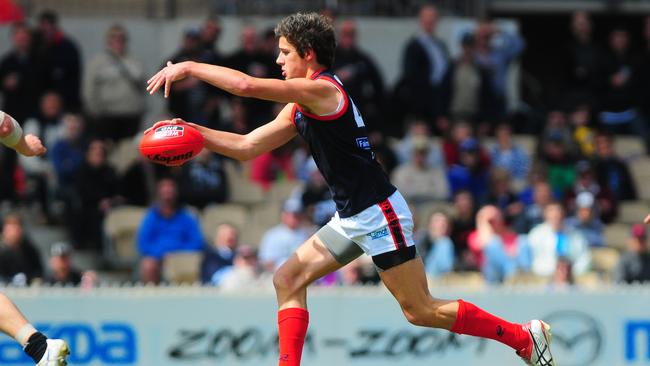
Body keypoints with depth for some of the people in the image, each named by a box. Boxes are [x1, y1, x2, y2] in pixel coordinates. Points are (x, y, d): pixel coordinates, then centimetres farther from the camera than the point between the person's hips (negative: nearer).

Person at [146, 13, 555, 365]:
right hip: (352, 218, 10)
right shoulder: (299, 110, 14)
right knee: (288, 280, 6)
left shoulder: (322, 90, -16)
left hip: (379, 213, -10)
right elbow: (246, 146, 17)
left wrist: (189, 67, -13)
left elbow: (246, 85, -23)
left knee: (420, 310, -5)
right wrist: (194, 132, 7)